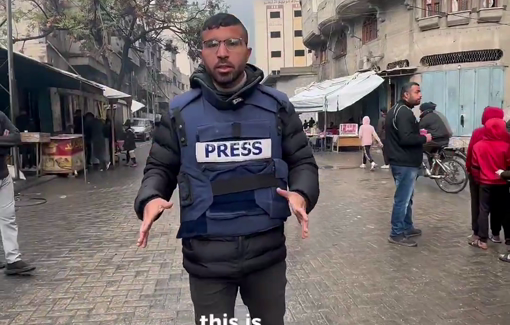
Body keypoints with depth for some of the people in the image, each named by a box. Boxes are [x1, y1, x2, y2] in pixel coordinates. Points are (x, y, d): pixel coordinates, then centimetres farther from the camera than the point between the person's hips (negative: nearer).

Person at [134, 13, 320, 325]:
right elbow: (160, 168, 7)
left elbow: (302, 161, 6)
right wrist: (150, 199, -15)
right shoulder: (180, 112, 0)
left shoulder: (277, 106, 0)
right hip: (206, 257, 0)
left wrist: (301, 194, -16)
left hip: (267, 250, 1)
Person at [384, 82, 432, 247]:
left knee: (406, 197, 19)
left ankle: (407, 227, 30)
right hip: (405, 163, -11)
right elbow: (406, 138, -28)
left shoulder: (398, 110, 16)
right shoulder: (404, 112, -19)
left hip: (401, 161, 11)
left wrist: (418, 133, 10)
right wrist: (424, 138, -13)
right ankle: (396, 234, 2)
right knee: (402, 199, -5)